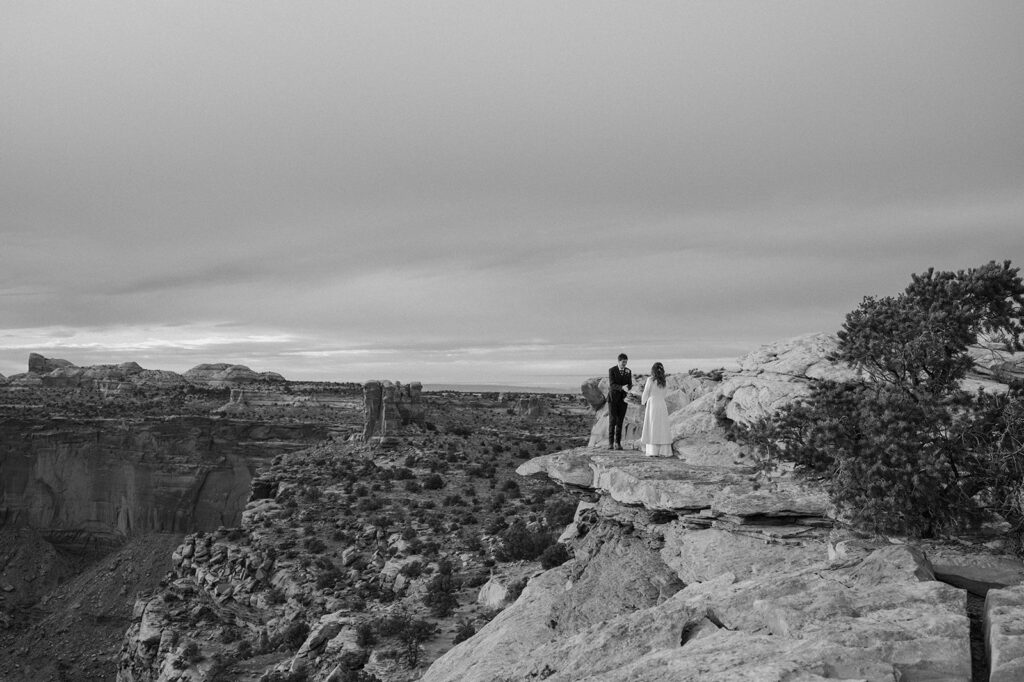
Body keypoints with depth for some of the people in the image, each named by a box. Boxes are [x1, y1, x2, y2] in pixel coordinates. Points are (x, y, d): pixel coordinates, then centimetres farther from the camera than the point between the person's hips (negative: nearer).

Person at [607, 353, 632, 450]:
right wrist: (622, 388, -35)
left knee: (620, 421, 1)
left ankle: (618, 443, 4)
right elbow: (612, 385, -19)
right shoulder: (611, 370, -9)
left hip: (623, 399, 3)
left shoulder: (628, 371, 3)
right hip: (613, 399, -3)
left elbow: (629, 385, 3)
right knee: (612, 421, -8)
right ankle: (611, 443, -2)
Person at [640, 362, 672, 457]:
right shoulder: (664, 381, 7)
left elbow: (646, 393, -2)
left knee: (652, 428, -1)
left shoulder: (650, 379, -6)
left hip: (652, 404, -4)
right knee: (662, 428, 6)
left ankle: (653, 451, -4)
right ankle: (663, 451, 2)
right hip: (662, 404, 4)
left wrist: (643, 402, 14)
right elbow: (664, 393, 11)